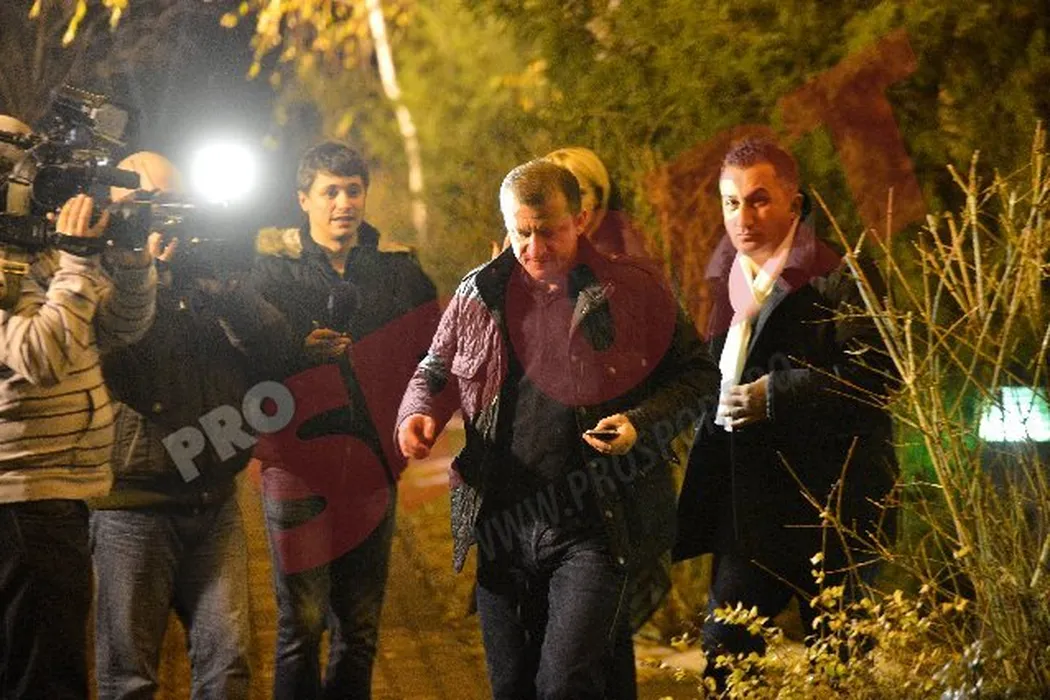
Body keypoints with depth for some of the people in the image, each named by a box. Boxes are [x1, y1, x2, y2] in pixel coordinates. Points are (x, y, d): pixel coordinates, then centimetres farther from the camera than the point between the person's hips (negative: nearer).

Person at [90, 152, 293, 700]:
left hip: (215, 504, 5)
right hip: (133, 505, -5)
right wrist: (146, 264, -17)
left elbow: (275, 344, 1)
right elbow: (116, 365, -20)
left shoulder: (206, 274, 13)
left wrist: (222, 286, -14)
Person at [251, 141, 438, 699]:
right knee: (301, 627, -2)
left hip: (371, 470, 3)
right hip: (297, 468, -3)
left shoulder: (399, 270, 9)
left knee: (360, 631, 8)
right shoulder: (269, 266, 0)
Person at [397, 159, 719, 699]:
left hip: (596, 528, -4)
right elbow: (437, 370, 20)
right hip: (501, 527, 5)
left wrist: (642, 423, -15)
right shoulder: (479, 295, 7)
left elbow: (696, 375, 3)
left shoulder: (632, 290, -3)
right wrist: (419, 415, -2)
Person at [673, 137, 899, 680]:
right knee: (724, 648, 2)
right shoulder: (726, 281, 13)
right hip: (749, 507, 6)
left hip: (829, 503, -6)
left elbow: (874, 376, -18)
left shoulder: (839, 279, -9)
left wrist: (778, 395, -20)